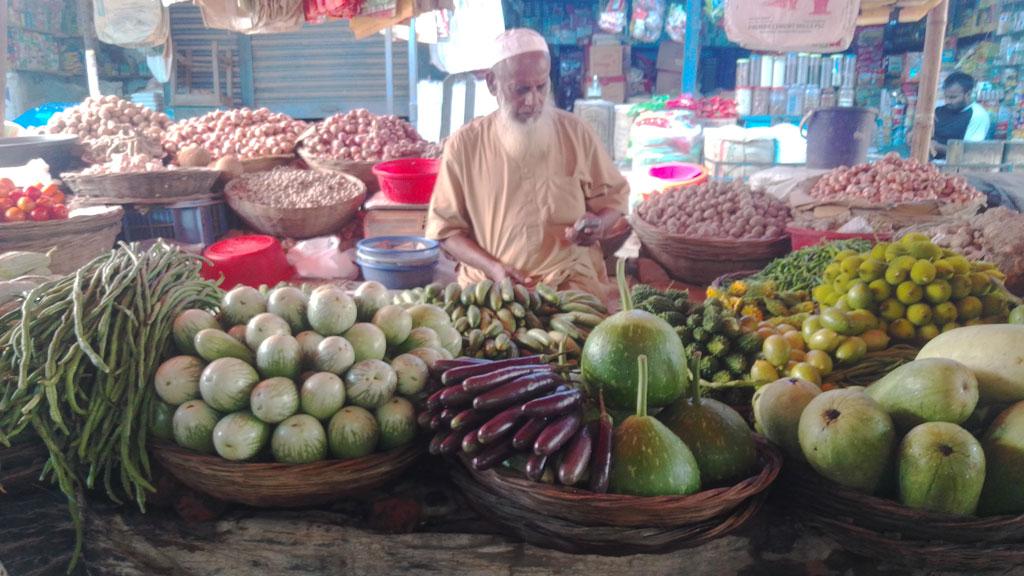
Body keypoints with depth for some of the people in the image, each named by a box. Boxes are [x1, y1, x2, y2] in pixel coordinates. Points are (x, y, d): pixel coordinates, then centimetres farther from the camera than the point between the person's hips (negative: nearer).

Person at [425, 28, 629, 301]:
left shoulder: (575, 131, 4)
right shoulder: (464, 144, 0)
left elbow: (613, 194, 14)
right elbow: (445, 226, 3)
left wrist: (600, 222, -9)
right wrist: (493, 268, -12)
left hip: (572, 281, 1)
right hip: (491, 285, -1)